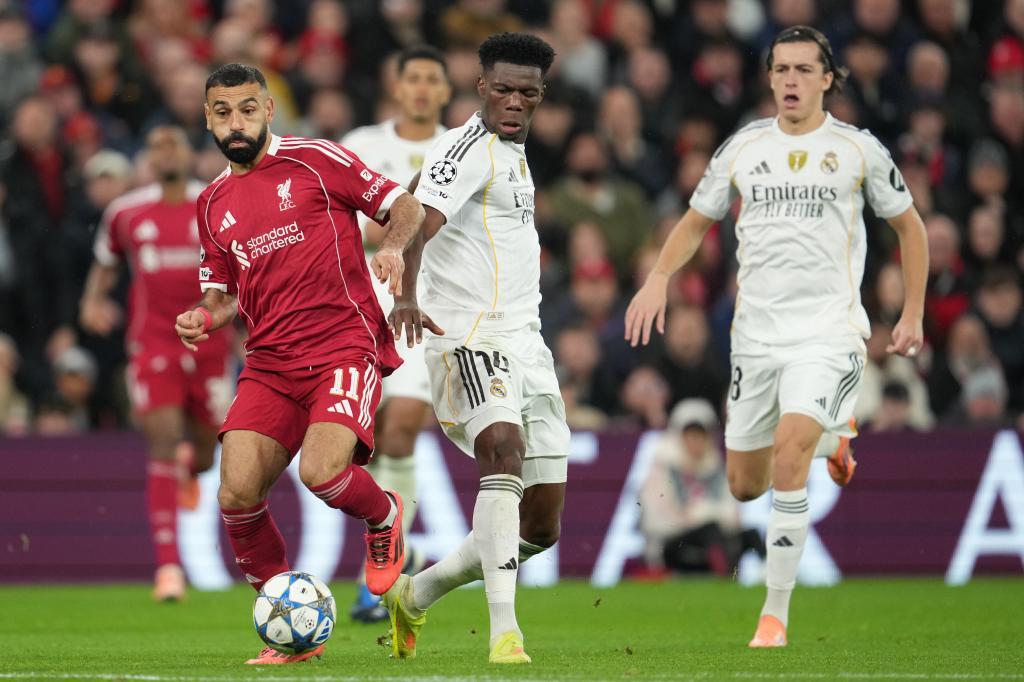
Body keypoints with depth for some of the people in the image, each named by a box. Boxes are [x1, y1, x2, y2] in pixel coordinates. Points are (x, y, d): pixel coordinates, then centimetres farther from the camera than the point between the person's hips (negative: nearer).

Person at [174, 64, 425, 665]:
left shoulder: (314, 161, 1)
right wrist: (204, 318, 3)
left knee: (321, 470, -28)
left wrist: (393, 249, -17)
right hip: (270, 362, 5)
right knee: (236, 494, -14)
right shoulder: (213, 204, 16)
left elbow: (406, 206, 4)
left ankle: (384, 516, 10)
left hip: (346, 344, -5)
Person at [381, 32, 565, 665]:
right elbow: (422, 220, -26)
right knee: (503, 450, -34)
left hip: (523, 341, 9)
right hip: (469, 334, -9)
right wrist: (406, 297, -42)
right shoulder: (466, 149, -9)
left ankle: (416, 595, 27)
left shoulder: (514, 152, 19)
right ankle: (504, 631, -44)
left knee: (542, 527, 7)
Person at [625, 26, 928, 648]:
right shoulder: (743, 148, 7)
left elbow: (910, 226, 11)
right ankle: (831, 434, 42)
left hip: (828, 331, -4)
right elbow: (696, 221, 16)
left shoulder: (859, 149, 0)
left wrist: (913, 314, 5)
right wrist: (660, 277, -2)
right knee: (746, 485, 8)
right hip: (756, 333, 4)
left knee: (789, 456, -25)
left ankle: (777, 612, -17)